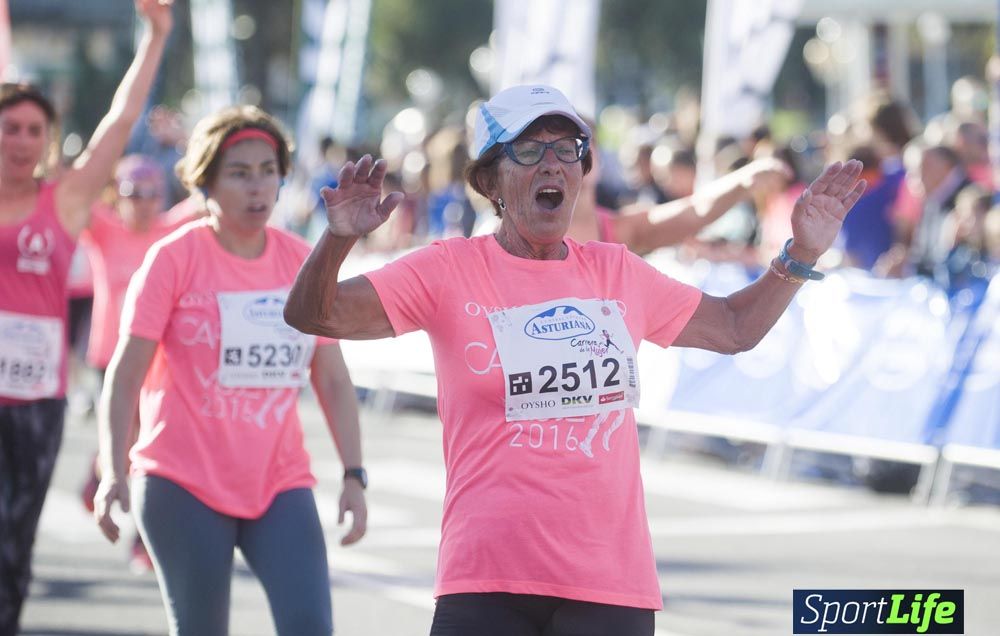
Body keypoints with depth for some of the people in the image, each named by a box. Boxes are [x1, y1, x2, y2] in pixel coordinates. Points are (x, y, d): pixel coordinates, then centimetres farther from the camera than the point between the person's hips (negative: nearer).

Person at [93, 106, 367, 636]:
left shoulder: (303, 263, 6)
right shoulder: (174, 259, -4)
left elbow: (333, 381, 10)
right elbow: (124, 376, -7)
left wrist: (353, 475, 0)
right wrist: (113, 472, -19)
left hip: (281, 483, 3)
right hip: (182, 483, -3)